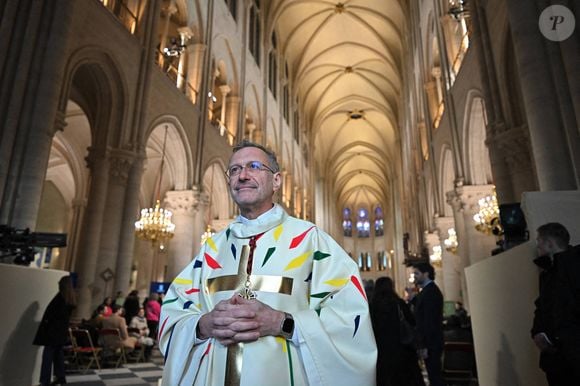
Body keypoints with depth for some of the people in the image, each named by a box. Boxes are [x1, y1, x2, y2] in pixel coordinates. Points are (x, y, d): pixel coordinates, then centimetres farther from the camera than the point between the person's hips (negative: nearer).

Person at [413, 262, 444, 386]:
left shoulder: (429, 291, -17)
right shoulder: (429, 290, 14)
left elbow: (429, 320, -22)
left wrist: (424, 346, -21)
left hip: (430, 343, -10)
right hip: (431, 342, 10)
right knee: (435, 375, 15)